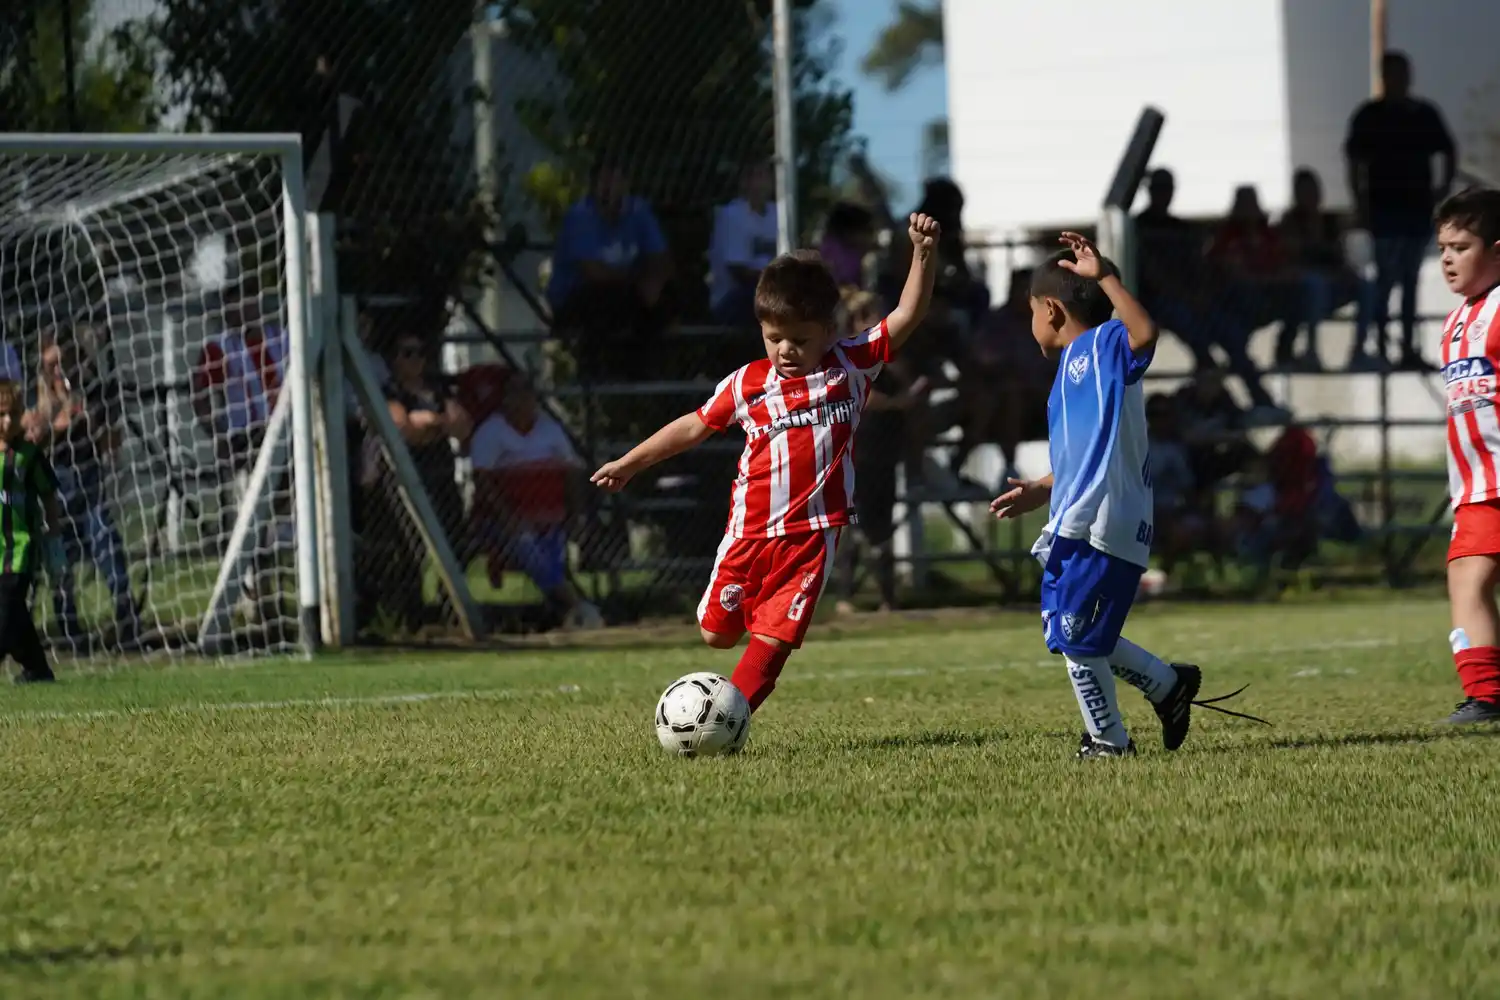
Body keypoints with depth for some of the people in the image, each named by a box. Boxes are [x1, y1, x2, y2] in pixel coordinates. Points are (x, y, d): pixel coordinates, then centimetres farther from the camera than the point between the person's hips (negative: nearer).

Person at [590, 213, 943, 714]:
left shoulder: (849, 366, 1)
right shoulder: (748, 384, 4)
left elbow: (907, 316, -4)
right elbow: (694, 427, 14)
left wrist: (924, 254, -17)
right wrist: (629, 464, 17)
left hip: (812, 532, -2)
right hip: (750, 528, 2)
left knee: (772, 641, -8)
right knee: (717, 633, 6)